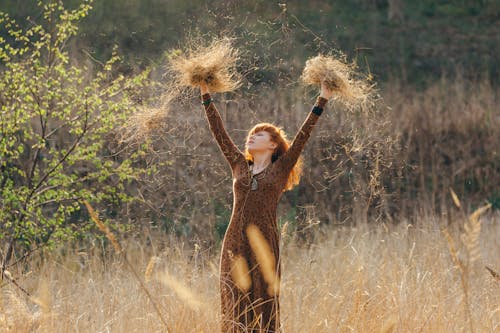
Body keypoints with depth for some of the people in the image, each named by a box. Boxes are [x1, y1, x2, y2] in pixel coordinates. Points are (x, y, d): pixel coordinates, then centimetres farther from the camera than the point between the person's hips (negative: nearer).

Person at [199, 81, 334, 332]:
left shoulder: (280, 169, 8)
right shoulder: (240, 166, 16)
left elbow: (303, 135, 5)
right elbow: (219, 132, 18)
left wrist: (321, 102, 2)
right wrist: (206, 97, 19)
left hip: (263, 243, -3)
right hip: (235, 243, 3)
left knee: (264, 309, -1)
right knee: (235, 308, 0)